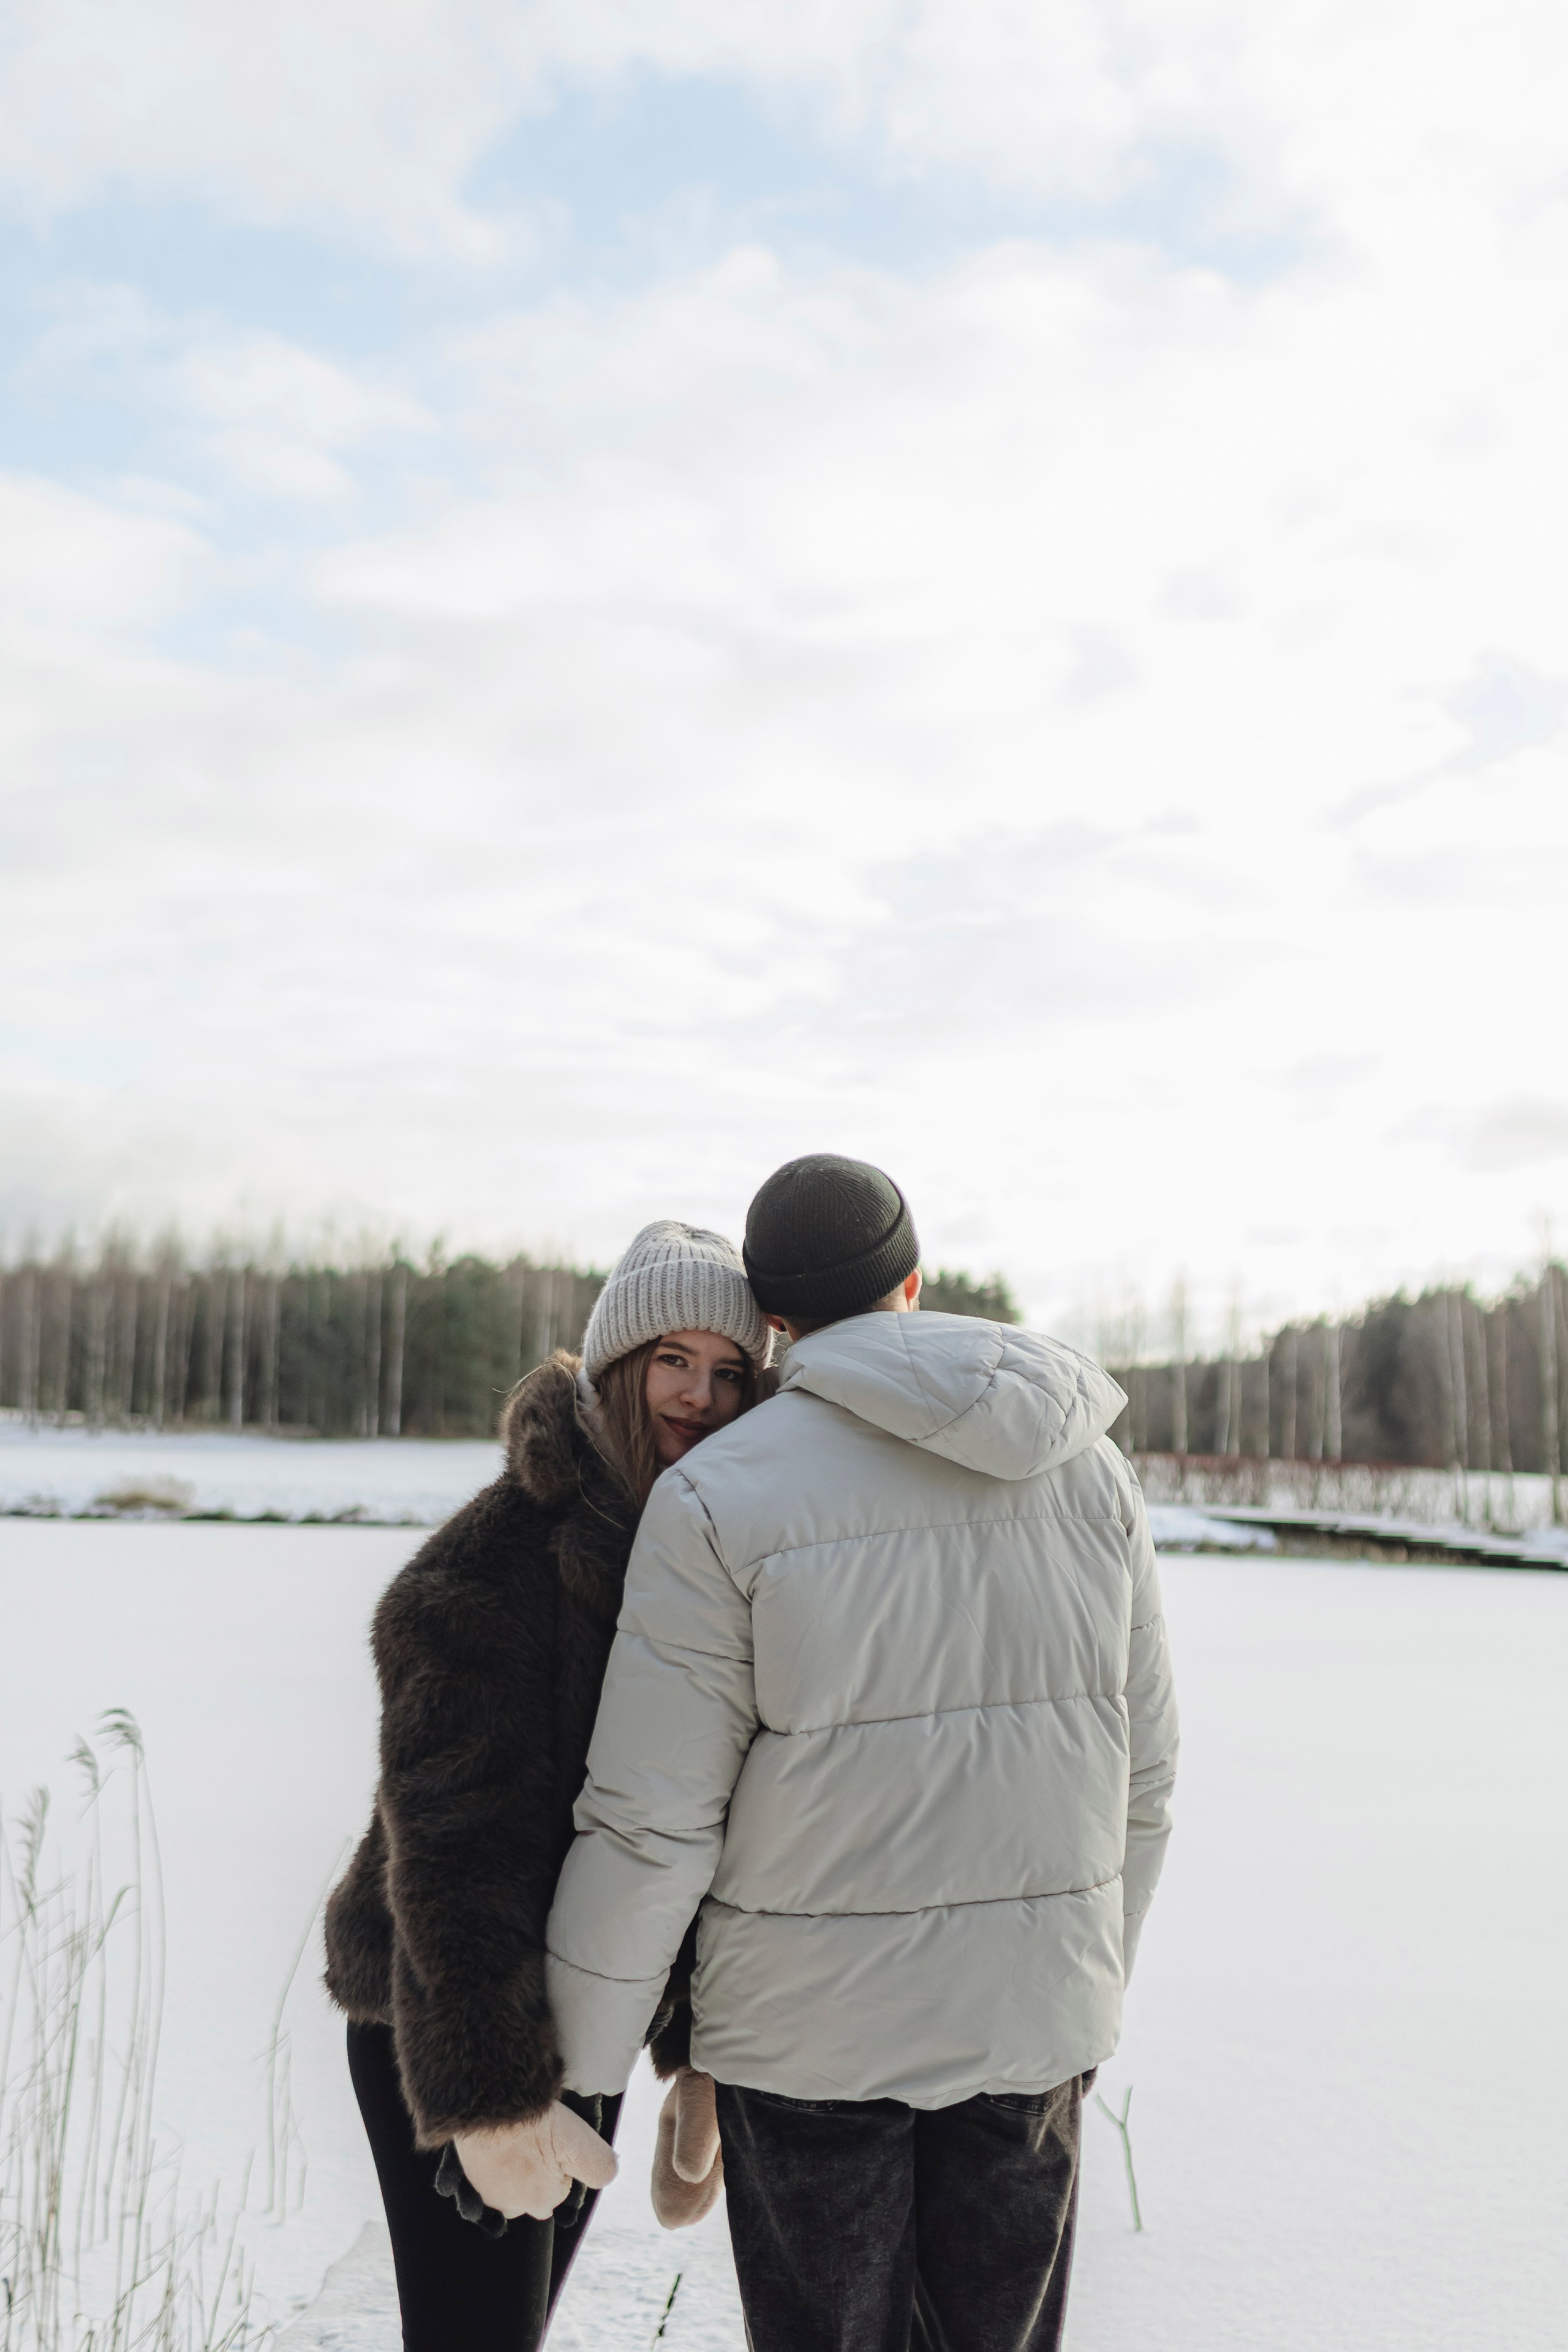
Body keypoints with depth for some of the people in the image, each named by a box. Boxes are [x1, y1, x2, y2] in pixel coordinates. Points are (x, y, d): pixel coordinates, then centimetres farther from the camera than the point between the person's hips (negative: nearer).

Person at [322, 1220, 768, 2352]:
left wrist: (702, 2050, 12)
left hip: (589, 2016, 7)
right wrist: (489, 2091, -23)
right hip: (454, 2035, -7)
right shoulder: (497, 1559, -21)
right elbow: (451, 1838, -22)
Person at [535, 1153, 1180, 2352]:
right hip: (1026, 2010, 4)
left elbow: (651, 1824, -14)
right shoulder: (1086, 1468, -2)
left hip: (811, 2022, -3)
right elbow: (1135, 1775, 4)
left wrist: (563, 2077, -1)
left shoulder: (720, 1499, -15)